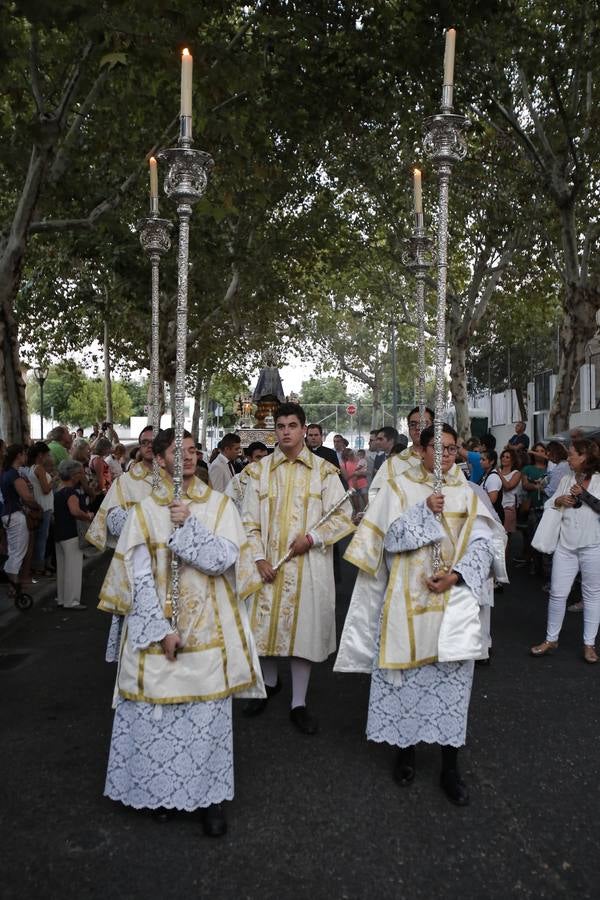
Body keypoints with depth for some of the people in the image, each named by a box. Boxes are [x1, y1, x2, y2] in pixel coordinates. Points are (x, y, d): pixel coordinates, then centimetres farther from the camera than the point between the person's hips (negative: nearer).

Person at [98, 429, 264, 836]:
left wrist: (189, 525, -18)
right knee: (155, 713, 6)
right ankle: (160, 790, 27)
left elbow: (225, 559, -10)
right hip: (154, 627, 1)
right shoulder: (145, 510, 0)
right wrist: (161, 629, -12)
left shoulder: (220, 505, 1)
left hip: (207, 629, 0)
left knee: (207, 714, 4)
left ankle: (210, 795, 20)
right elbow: (139, 577, -5)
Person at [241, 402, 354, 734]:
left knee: (303, 628, 4)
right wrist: (259, 558, -7)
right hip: (269, 564, 2)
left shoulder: (323, 471, -1)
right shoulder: (260, 470, 3)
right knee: (266, 625, 11)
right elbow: (249, 520, 3)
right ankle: (269, 682, 38)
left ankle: (299, 704, 18)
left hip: (308, 565, -1)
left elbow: (342, 516, -1)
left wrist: (312, 537, -13)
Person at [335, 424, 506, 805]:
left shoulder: (467, 494, 7)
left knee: (453, 676, 2)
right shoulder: (400, 487, 3)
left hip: (454, 597, 1)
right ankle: (406, 749, 25)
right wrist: (425, 511, -16)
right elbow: (389, 536, -6)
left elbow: (482, 543, 0)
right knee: (408, 673, 5)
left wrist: (456, 575, -14)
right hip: (408, 598, -1)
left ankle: (451, 767, 14)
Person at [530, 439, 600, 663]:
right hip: (566, 545, 4)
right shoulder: (566, 480, 10)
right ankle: (551, 639, 17)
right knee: (558, 592, 4)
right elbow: (549, 505, 18)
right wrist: (558, 501, -2)